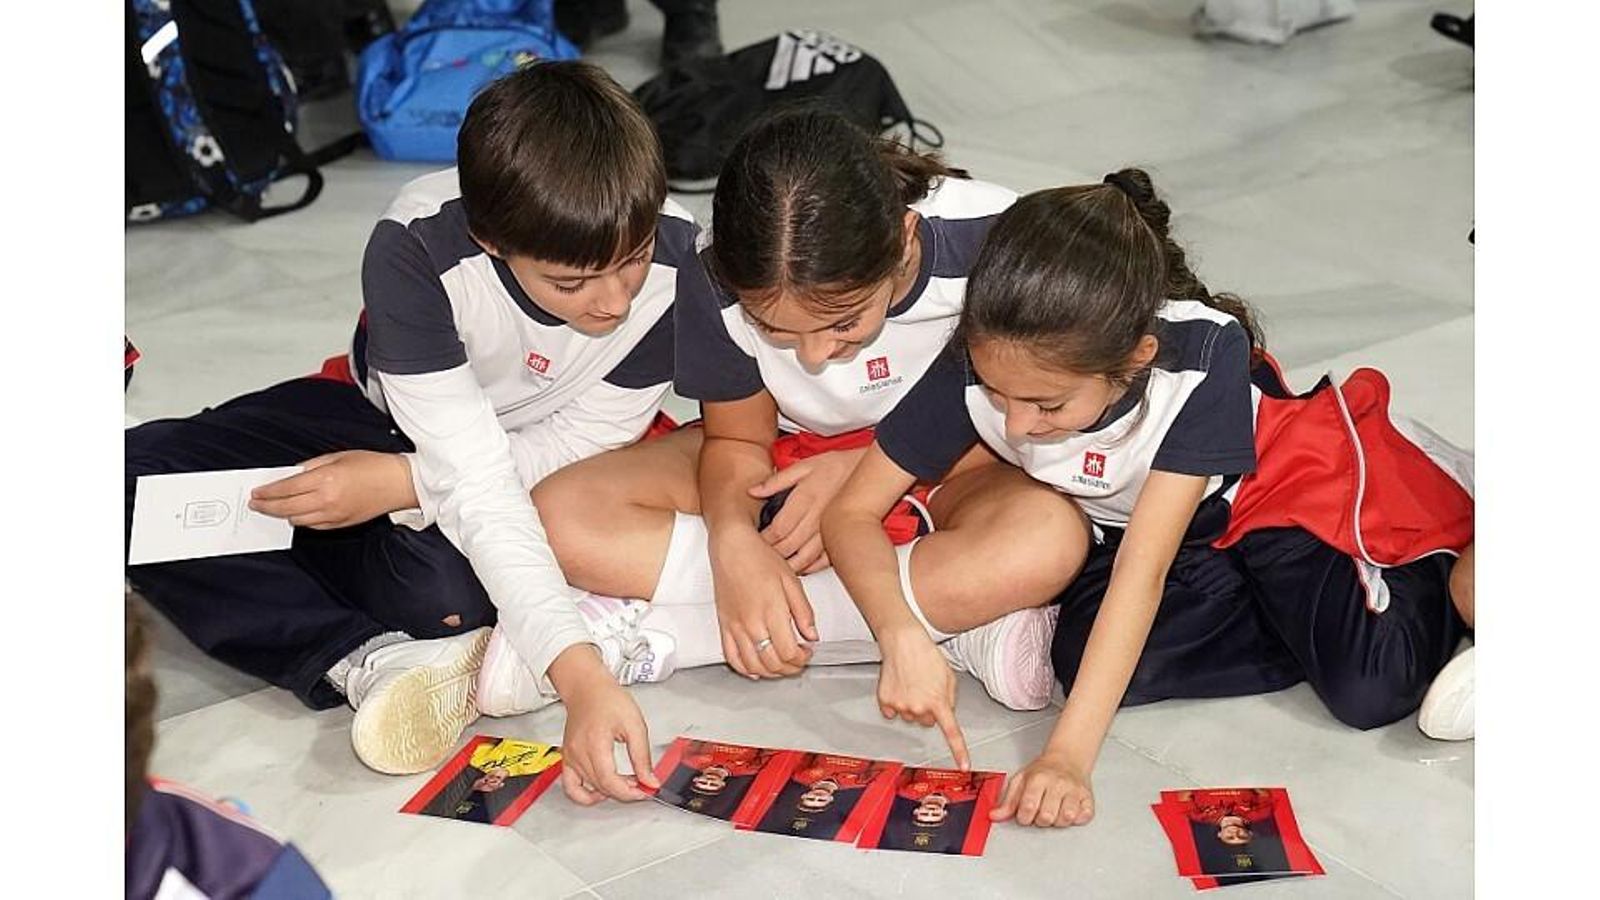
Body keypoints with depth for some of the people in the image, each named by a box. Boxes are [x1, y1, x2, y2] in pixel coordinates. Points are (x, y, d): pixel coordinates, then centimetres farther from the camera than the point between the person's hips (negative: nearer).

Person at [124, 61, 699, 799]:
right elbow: (474, 484, -37)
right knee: (138, 476, -21)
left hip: (540, 451, -1)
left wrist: (401, 485, -26)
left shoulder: (676, 259, -29)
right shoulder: (415, 248, -33)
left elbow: (589, 437, -16)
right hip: (387, 416, 1)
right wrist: (579, 678, -48)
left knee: (442, 584, -36)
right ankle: (373, 660, -31)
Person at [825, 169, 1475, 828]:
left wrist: (1069, 753, -44)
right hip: (1126, 521, 4)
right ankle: (1318, 628, -4)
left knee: (1370, 691, -22)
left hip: (1275, 489, -3)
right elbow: (852, 511, -22)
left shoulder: (1206, 353, -37)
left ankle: (1428, 567, 11)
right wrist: (901, 634, -42)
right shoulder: (981, 367, -29)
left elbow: (1146, 565, -39)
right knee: (1083, 658, -26)